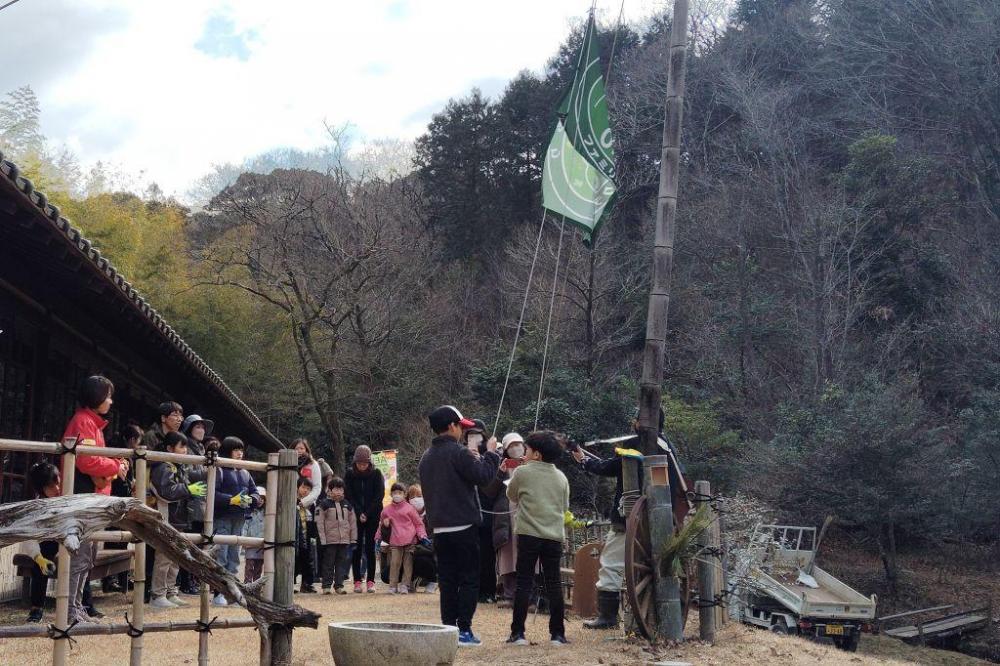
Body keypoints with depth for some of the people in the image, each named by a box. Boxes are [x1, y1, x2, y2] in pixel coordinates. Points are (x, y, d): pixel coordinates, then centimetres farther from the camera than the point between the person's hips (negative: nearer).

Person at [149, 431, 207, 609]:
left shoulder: (180, 467, 17)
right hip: (166, 520, -10)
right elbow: (167, 491, -24)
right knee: (164, 559, -6)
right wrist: (189, 489, -19)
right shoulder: (163, 467, -13)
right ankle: (158, 596, -1)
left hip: (178, 521, 10)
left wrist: (195, 491, 8)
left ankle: (171, 593, 21)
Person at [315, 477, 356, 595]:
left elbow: (353, 522, 15)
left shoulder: (347, 505, 12)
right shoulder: (324, 504, -2)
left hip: (345, 540, 4)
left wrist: (353, 538, 10)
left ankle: (339, 585, 12)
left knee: (342, 563, 6)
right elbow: (319, 522, -5)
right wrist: (322, 538, -10)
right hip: (330, 540, -4)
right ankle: (326, 586, 7)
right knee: (328, 563, 1)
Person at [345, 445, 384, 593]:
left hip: (373, 516, -1)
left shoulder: (376, 474, -3)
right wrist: (359, 513, -12)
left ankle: (370, 581, 2)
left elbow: (379, 495, -5)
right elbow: (349, 496, -2)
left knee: (370, 548, -1)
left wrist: (367, 513, -11)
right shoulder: (349, 474, 0)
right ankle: (357, 581, 1)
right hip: (355, 516, 1)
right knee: (357, 549, -1)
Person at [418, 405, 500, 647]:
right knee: (469, 580, 0)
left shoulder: (426, 457, 13)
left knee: (447, 581, 11)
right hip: (464, 527, -7)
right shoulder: (458, 453, -13)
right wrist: (490, 453, -1)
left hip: (439, 529, 7)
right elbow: (483, 475, -18)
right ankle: (464, 630, -2)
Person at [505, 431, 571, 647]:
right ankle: (557, 633, 9)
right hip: (554, 536, 3)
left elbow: (511, 495, 12)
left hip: (529, 534, -3)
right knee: (554, 583, 8)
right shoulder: (561, 477, 7)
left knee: (524, 583, 3)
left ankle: (518, 633, 2)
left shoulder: (522, 472, -4)